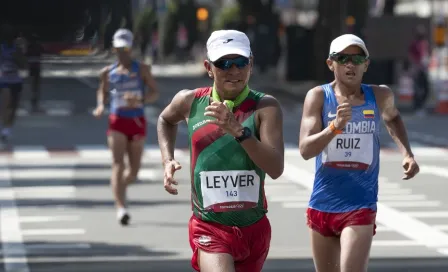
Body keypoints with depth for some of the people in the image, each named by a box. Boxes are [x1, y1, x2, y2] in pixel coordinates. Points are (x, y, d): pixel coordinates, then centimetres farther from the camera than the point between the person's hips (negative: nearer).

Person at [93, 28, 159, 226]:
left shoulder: (141, 69, 1)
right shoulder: (108, 72, 6)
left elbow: (155, 93, -3)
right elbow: (103, 91, 21)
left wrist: (140, 100, -23)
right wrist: (101, 105, 0)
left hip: (137, 122, 1)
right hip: (117, 121, -1)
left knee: (134, 170, 6)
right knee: (118, 164, -17)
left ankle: (121, 188, 39)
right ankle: (121, 208, -26)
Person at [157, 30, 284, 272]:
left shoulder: (265, 107, -8)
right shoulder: (190, 102, -1)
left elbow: (276, 168, -21)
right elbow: (166, 120, 25)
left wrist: (238, 130, -30)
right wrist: (168, 160, 9)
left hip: (254, 228, 1)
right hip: (209, 228, -1)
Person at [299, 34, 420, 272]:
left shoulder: (380, 96, 0)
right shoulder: (319, 96, -6)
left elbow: (393, 119, 26)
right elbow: (305, 150, -17)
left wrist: (407, 153, 10)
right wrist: (335, 126, -32)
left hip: (360, 207, -1)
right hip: (322, 205, 1)